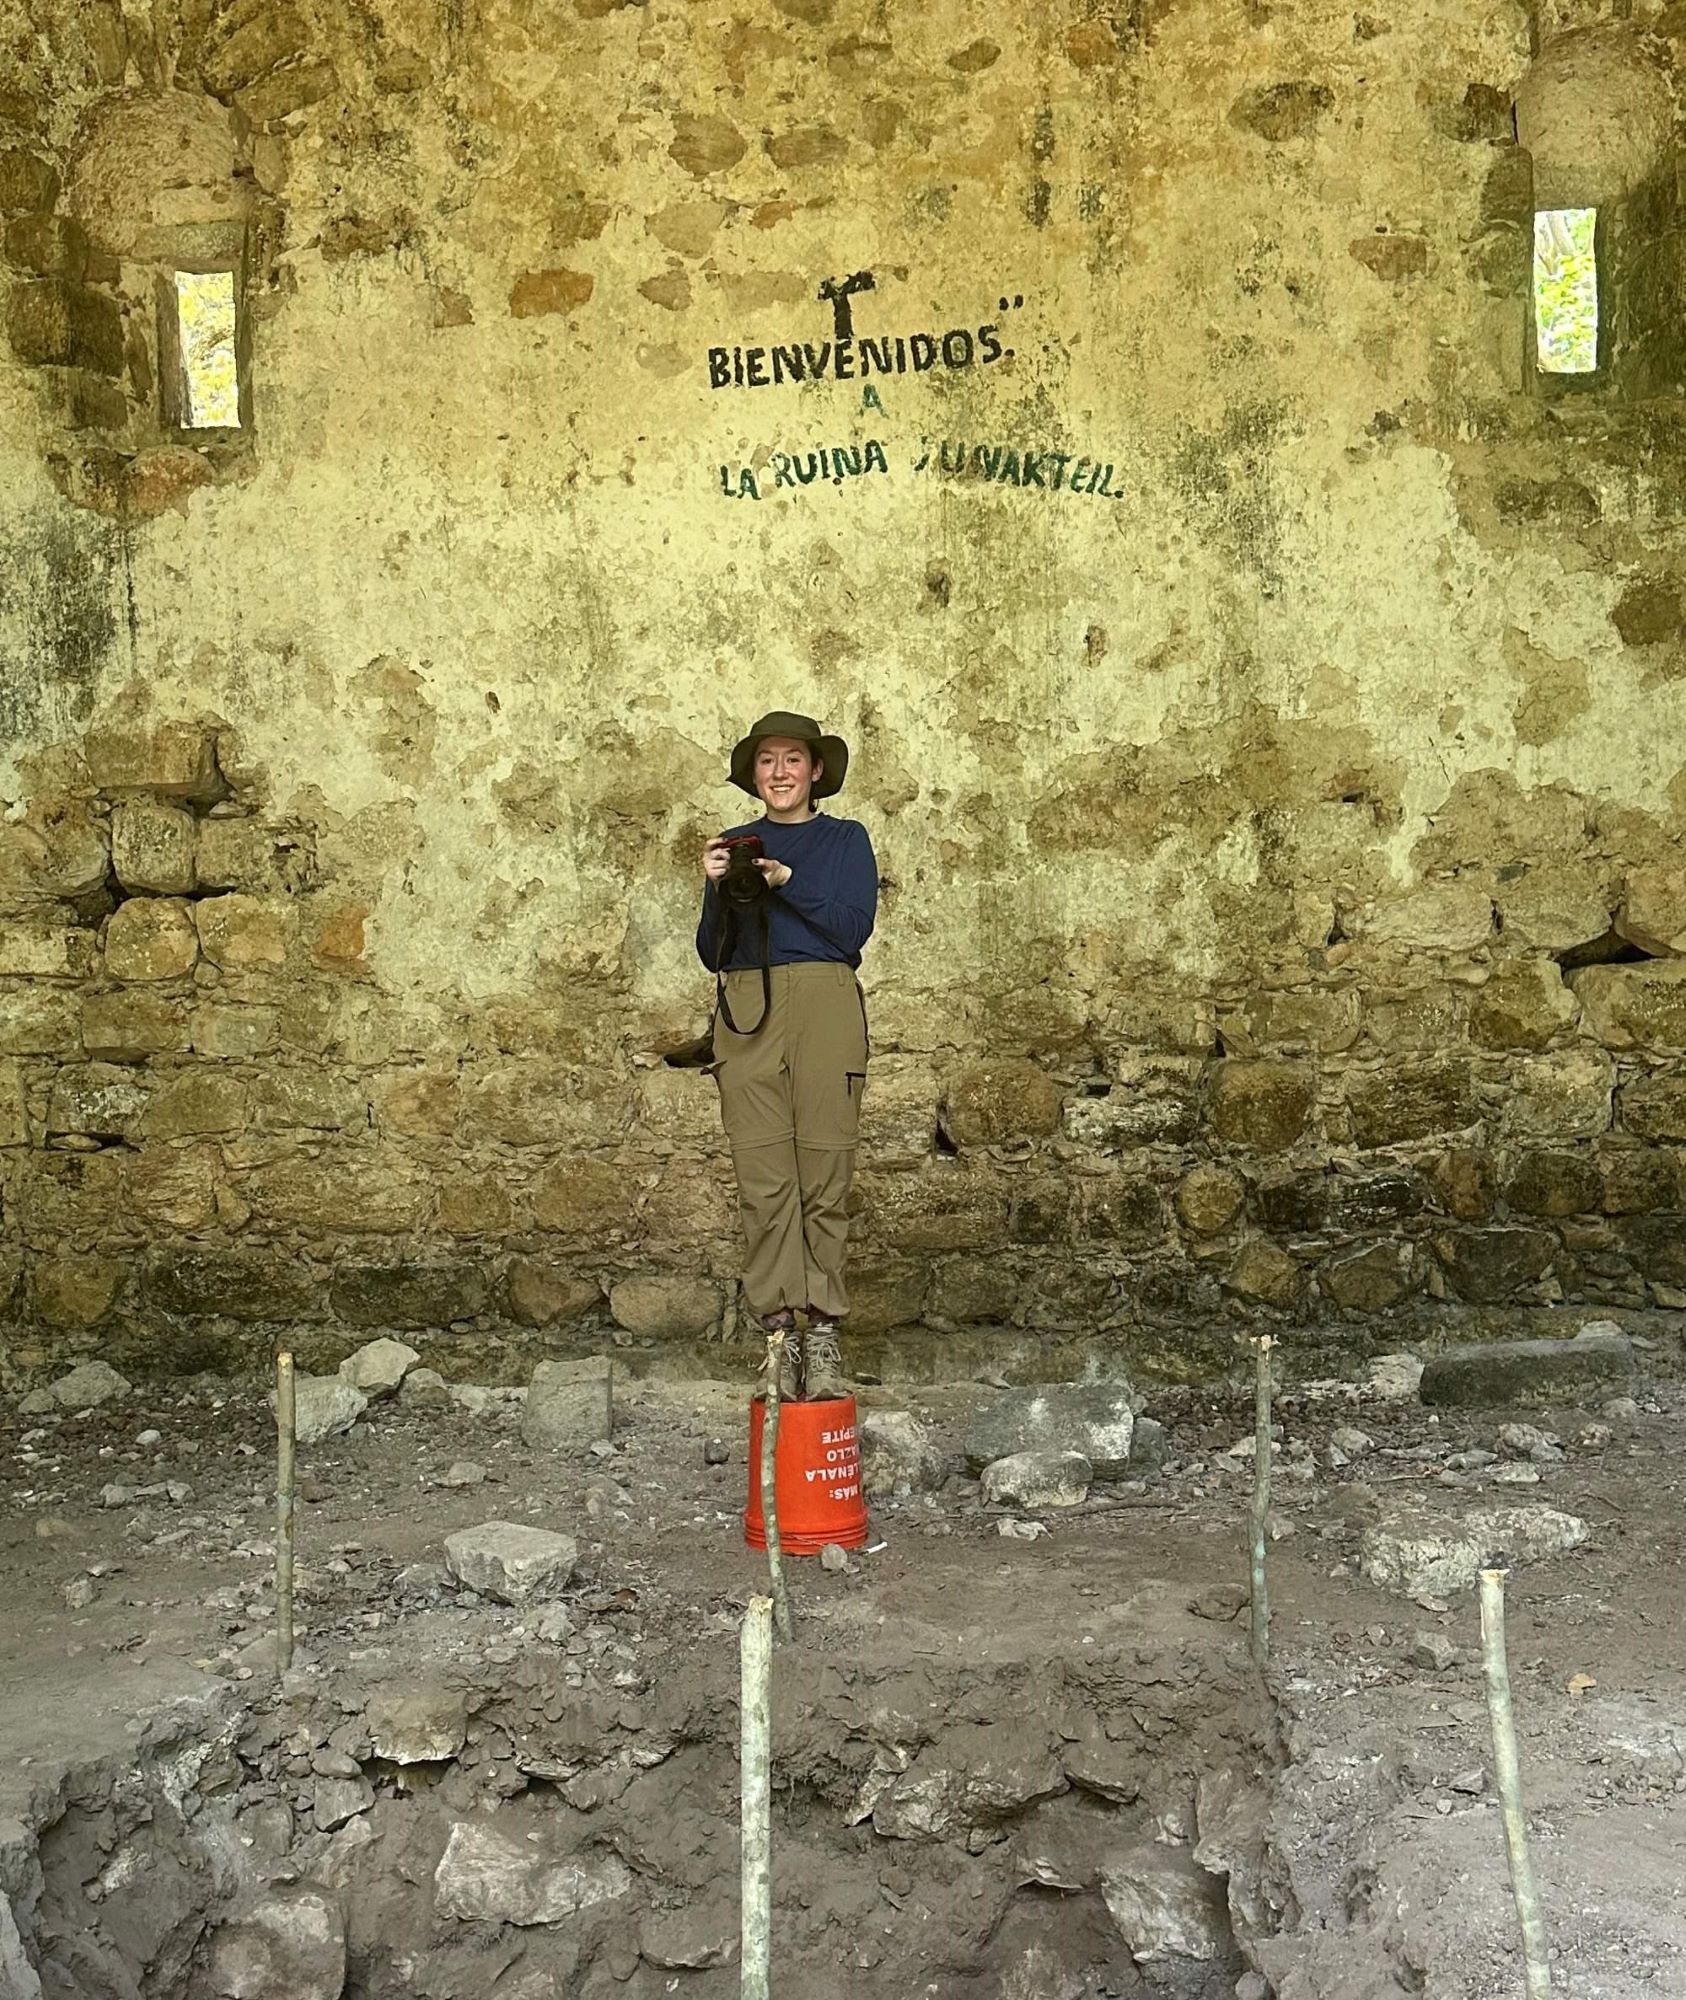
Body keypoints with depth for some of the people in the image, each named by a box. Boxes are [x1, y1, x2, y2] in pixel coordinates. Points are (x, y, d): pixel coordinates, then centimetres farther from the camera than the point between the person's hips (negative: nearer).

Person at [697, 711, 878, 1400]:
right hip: (747, 1011, 2)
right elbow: (713, 954, 14)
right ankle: (781, 1331, -3)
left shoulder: (845, 839, 14)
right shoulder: (736, 845, 20)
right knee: (764, 1179, -6)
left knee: (824, 1176, -6)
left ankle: (822, 1332, -2)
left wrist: (786, 883, -11)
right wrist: (718, 889, -3)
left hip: (824, 1007, -2)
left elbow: (853, 929, -1)